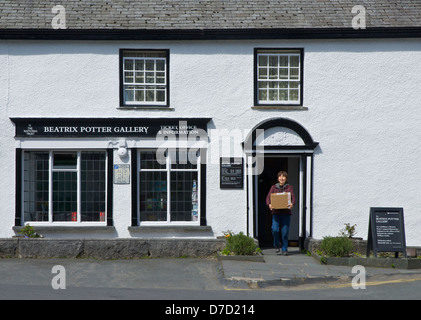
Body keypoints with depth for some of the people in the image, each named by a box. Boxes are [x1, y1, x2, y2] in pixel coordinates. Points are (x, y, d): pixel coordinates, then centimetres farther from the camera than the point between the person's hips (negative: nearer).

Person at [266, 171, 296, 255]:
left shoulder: (289, 187, 8)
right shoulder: (274, 187, 10)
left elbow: (293, 197, -5)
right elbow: (268, 197, 2)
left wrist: (292, 204, -28)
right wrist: (269, 204, -21)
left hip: (286, 212, 0)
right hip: (276, 212, 0)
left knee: (285, 232, -2)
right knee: (275, 229, -16)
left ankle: (284, 249, 12)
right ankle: (276, 245, 9)